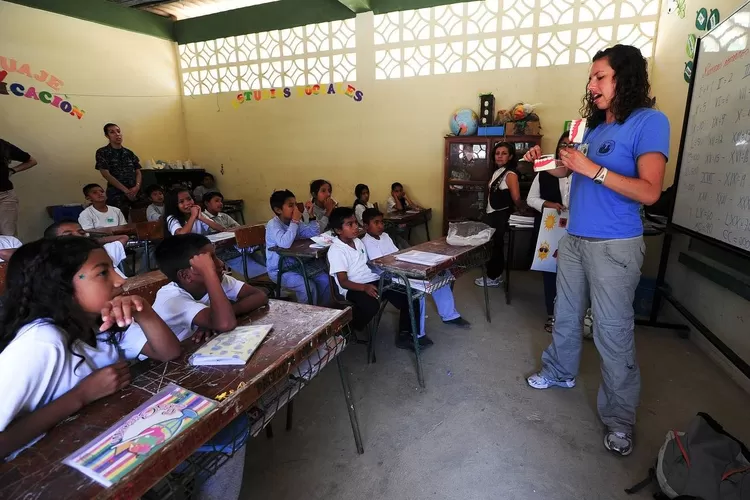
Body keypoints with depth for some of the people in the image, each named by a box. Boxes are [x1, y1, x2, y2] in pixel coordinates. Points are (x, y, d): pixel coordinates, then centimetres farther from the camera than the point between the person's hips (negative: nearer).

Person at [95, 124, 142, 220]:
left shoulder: (129, 153, 14)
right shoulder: (102, 152, 1)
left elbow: (138, 172, 12)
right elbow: (106, 174, -7)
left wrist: (137, 187, -8)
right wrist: (126, 190, -13)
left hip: (135, 193, 4)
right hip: (116, 194, -4)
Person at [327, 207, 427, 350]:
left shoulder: (358, 241, 13)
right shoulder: (336, 250, -11)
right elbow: (343, 282, -16)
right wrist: (365, 287, -32)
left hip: (374, 281, 8)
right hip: (353, 288, -7)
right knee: (371, 305, -39)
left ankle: (405, 335, 0)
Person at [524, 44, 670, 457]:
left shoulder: (650, 121, -9)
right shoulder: (595, 125, 12)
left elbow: (649, 191, -18)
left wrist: (592, 169, -22)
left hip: (615, 246, -7)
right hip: (575, 239, 7)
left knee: (613, 332, 0)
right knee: (565, 315, 17)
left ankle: (619, 418, 16)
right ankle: (560, 372, 38)